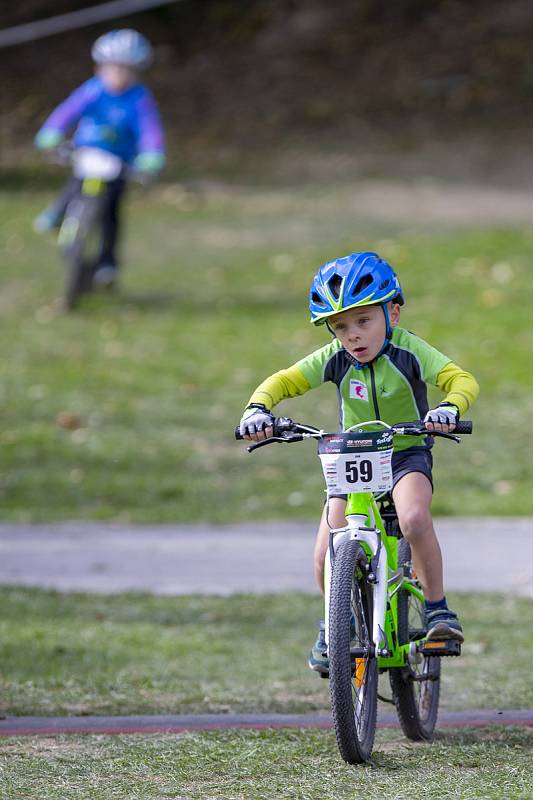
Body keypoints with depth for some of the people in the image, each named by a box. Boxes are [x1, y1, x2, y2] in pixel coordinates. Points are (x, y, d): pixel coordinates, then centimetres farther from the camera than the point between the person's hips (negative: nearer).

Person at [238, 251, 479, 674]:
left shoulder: (408, 351, -18)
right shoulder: (333, 358, -10)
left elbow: (462, 380, -25)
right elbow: (283, 382, -8)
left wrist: (449, 407, -47)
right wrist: (258, 408, -28)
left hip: (407, 455, -3)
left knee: (414, 518, -35)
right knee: (327, 558, -13)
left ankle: (437, 607, -14)